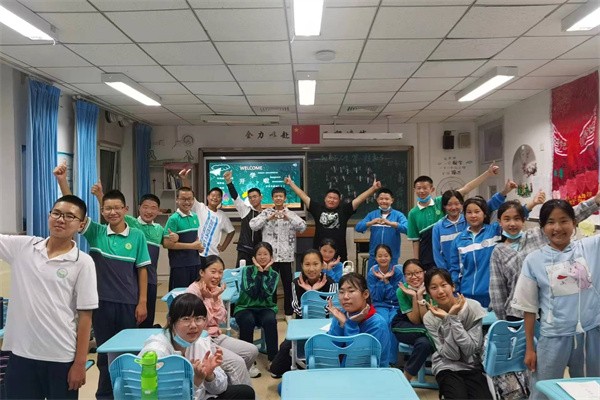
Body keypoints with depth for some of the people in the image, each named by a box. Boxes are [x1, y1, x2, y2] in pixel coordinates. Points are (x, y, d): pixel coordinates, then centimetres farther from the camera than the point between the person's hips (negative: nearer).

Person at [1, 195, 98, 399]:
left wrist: (80, 363, -7)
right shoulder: (22, 247, 2)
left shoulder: (83, 262, -8)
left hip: (61, 357, -3)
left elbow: (85, 316, -7)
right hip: (21, 353, 3)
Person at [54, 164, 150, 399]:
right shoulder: (95, 233, -1)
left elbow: (141, 271, 0)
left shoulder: (137, 236, -3)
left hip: (128, 303, -1)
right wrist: (62, 180, -25)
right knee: (104, 352, 13)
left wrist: (142, 302, -3)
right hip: (101, 302, 1)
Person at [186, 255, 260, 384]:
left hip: (215, 336, 8)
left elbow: (220, 320, 2)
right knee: (237, 362, -22)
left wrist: (216, 298, -10)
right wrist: (207, 299, -19)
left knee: (251, 351, 4)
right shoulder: (193, 292, -17)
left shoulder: (215, 290, 6)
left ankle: (231, 381, 19)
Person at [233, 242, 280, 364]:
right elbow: (251, 292, -18)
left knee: (270, 320, -31)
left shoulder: (274, 275, 2)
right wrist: (259, 271, -16)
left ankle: (273, 358, -18)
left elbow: (267, 293, -17)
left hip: (265, 308, 1)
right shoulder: (247, 270, -3)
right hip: (245, 308, -1)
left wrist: (265, 272, -14)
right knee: (248, 321, -34)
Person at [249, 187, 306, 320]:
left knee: (288, 285, 7)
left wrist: (288, 218, -23)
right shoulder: (266, 212, 4)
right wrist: (268, 218, -21)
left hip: (286, 255, 0)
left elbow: (303, 226, -10)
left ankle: (288, 313, 20)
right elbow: (252, 225, -9)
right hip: (270, 255, 0)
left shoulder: (291, 214, 5)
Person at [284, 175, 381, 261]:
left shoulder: (344, 210, 4)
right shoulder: (318, 208, 6)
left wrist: (373, 188, -7)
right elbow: (303, 196, 9)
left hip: (339, 254, 0)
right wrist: (291, 183, 12)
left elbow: (359, 199, 0)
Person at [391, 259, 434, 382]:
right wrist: (414, 296, -30)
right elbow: (415, 321, -18)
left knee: (424, 343, -32)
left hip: (427, 328, 2)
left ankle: (406, 378, -13)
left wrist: (420, 295, -31)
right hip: (403, 327, -2)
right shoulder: (402, 291, -18)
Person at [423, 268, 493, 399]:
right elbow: (452, 355, -14)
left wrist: (453, 318, -24)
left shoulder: (473, 307, -12)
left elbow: (470, 349, -16)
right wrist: (446, 320, -24)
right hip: (447, 367, 0)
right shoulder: (429, 318, -8)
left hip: (473, 365, 0)